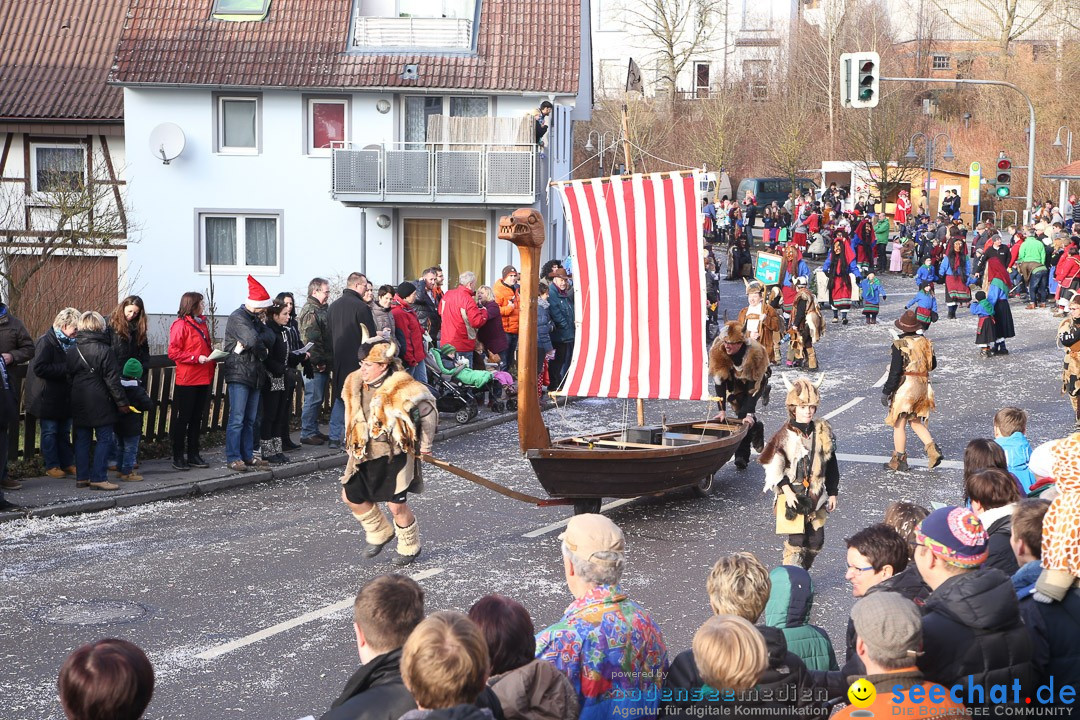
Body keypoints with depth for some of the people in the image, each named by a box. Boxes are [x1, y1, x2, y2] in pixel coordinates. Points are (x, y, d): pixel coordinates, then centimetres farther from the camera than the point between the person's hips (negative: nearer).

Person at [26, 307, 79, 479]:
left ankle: (68, 463, 21)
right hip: (48, 398, -7)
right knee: (49, 432, 2)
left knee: (64, 431, 14)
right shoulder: (46, 342, -15)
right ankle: (52, 466, 10)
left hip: (65, 397, 7)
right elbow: (39, 368, -22)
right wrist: (66, 369, -24)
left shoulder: (71, 342, 8)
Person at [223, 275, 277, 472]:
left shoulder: (255, 318, 18)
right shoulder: (237, 318, -10)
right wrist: (263, 351, -4)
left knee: (250, 419, 11)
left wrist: (249, 343, -16)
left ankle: (248, 455, 17)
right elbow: (253, 340, -24)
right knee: (237, 419, -8)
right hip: (239, 374, -9)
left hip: (255, 375, 9)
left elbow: (270, 337, 1)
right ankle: (233, 458, -6)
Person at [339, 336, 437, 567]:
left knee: (397, 505, -2)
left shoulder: (402, 388, -20)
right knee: (351, 496, 9)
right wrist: (351, 442, 18)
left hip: (394, 455, -7)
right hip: (365, 454, 7)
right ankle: (379, 533, 32)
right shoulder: (355, 384, -1)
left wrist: (425, 445, -3)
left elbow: (429, 412, -11)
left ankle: (409, 547, 23)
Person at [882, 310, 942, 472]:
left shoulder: (900, 345, -15)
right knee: (916, 422, 20)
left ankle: (899, 460, 11)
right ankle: (933, 451, 6)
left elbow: (895, 372, -17)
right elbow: (932, 364, 16)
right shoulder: (925, 342, 4)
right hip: (923, 387, 7)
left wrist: (886, 392, -10)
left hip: (905, 387, -7)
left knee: (899, 424, 5)